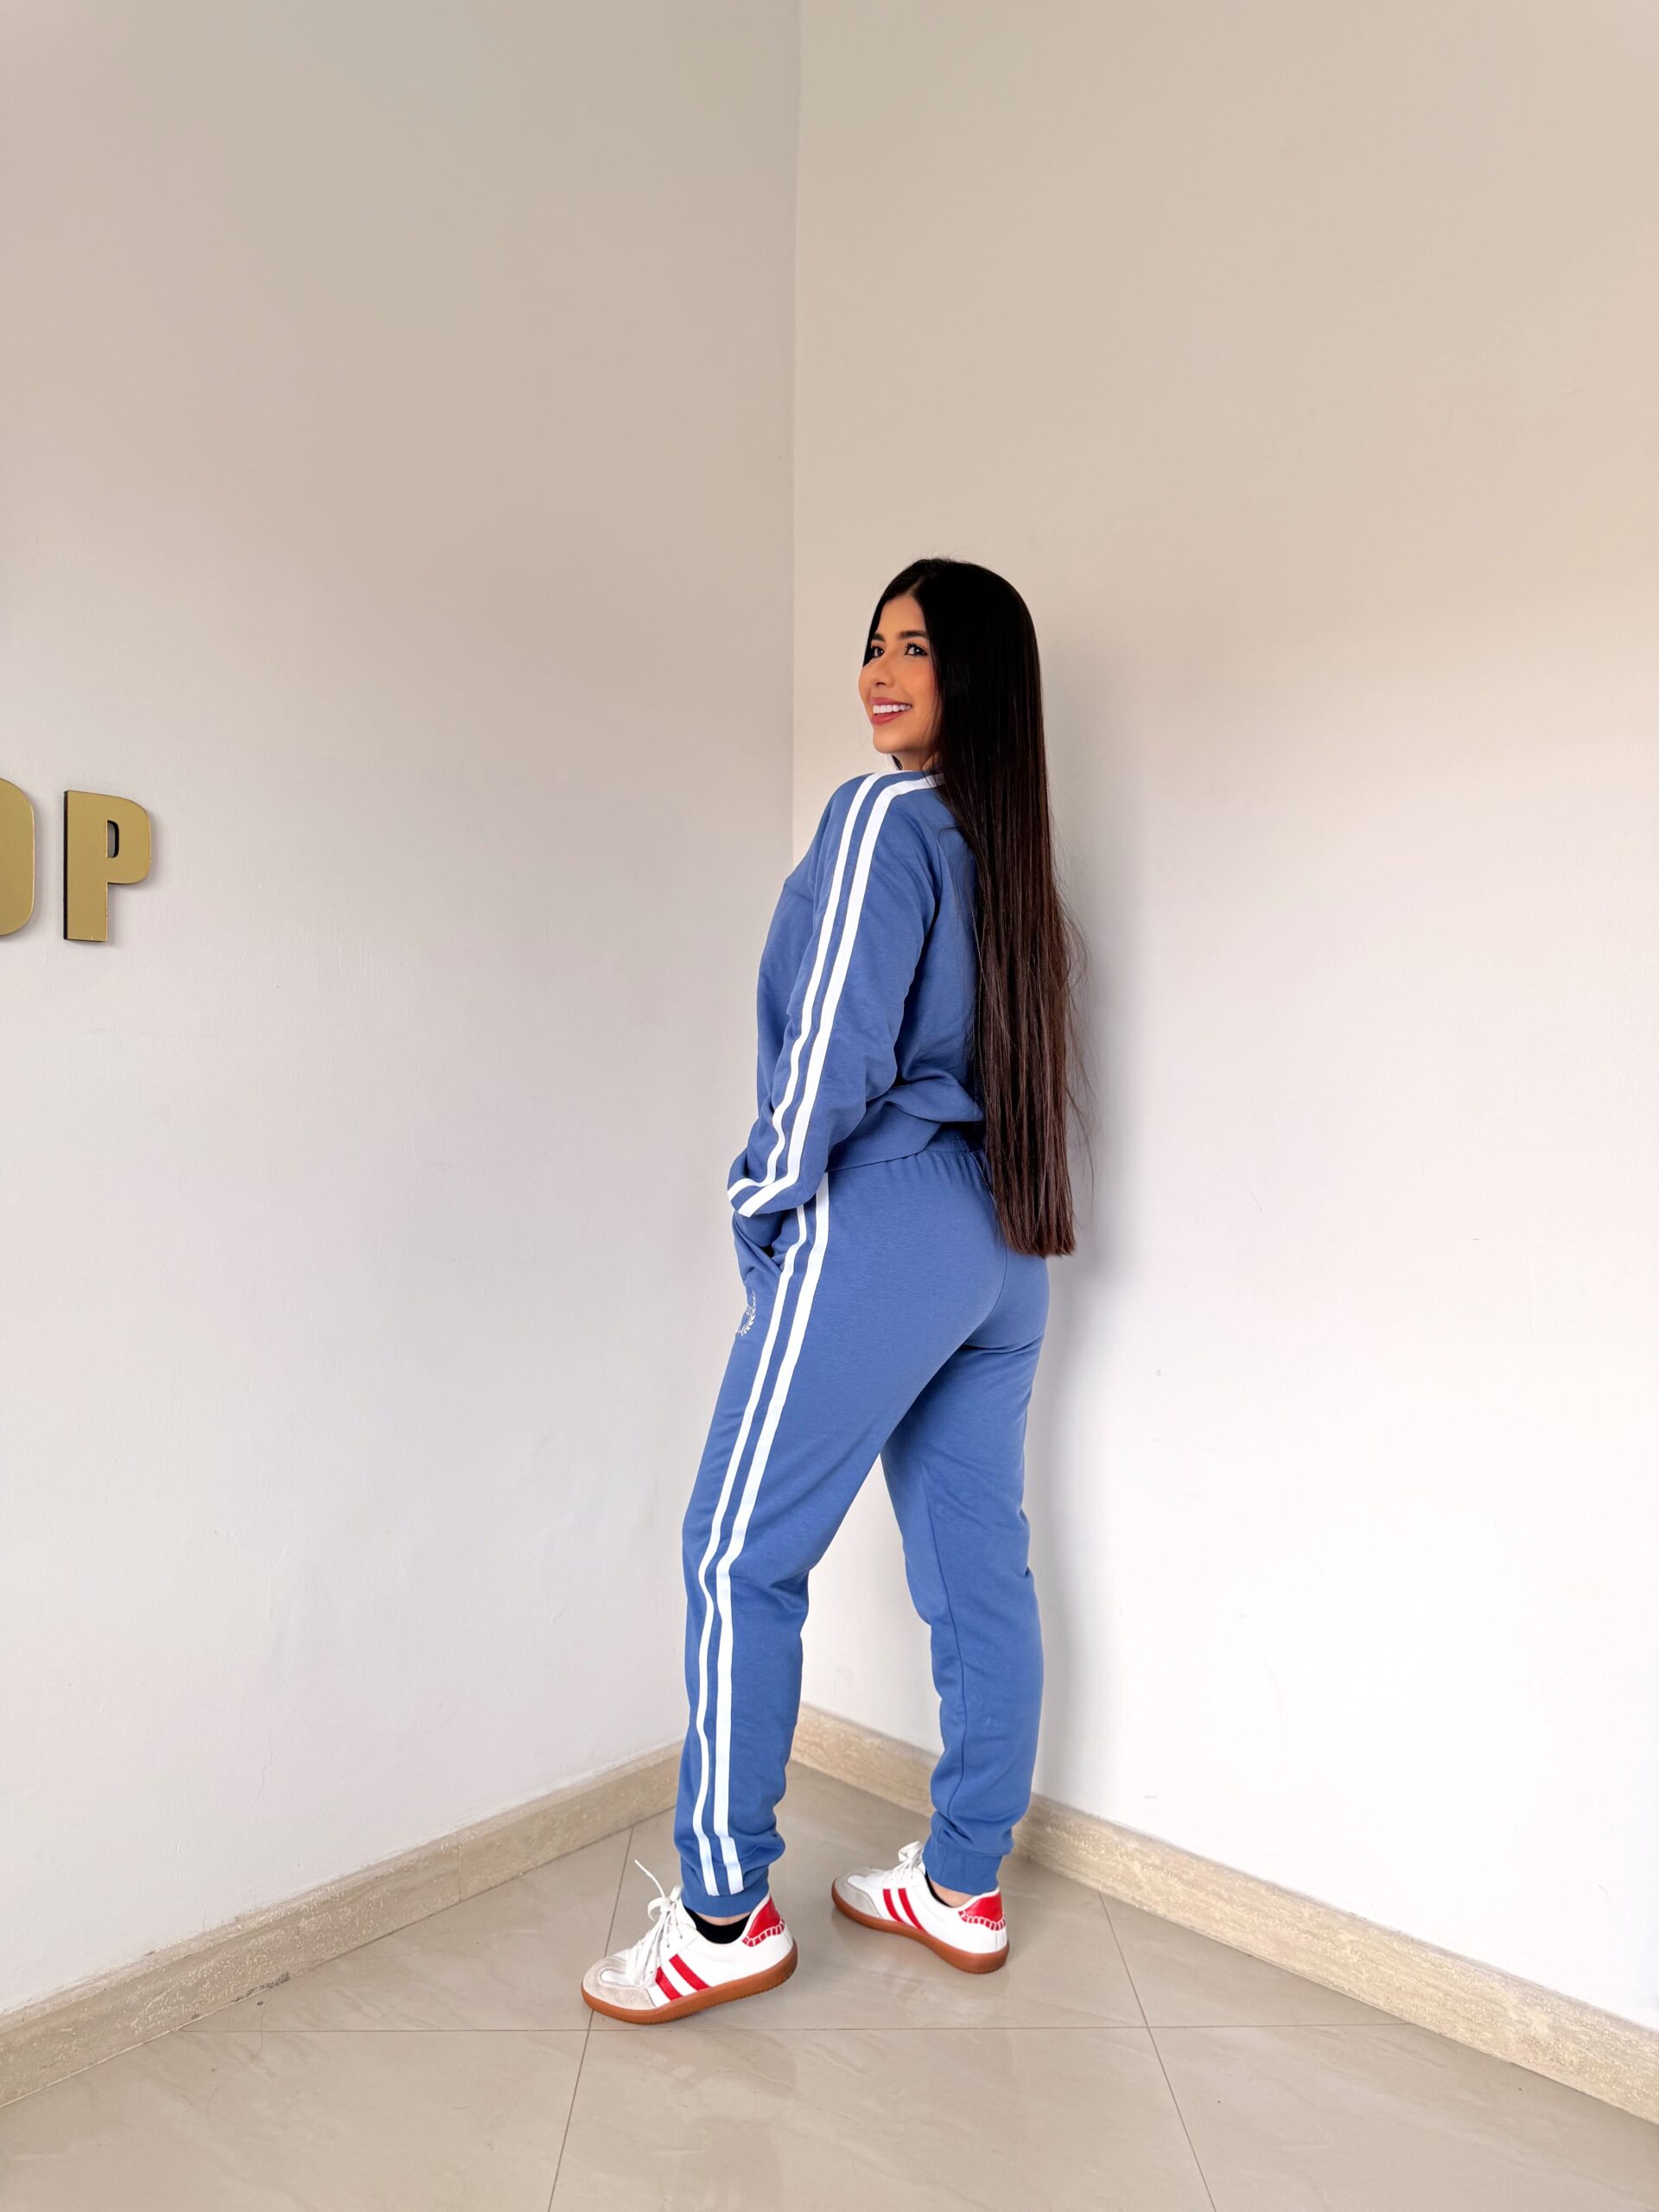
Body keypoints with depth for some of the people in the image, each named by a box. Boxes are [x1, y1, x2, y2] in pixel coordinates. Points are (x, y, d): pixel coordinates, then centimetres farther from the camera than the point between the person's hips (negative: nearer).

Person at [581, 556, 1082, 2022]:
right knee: (978, 1565, 12)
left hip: (880, 1229, -9)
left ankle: (727, 1915, 11)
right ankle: (963, 1888, 26)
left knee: (742, 1557, 1)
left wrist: (769, 1205, -4)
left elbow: (837, 1045, -16)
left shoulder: (882, 817, -9)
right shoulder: (1009, 843, 15)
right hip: (1003, 1242, 9)